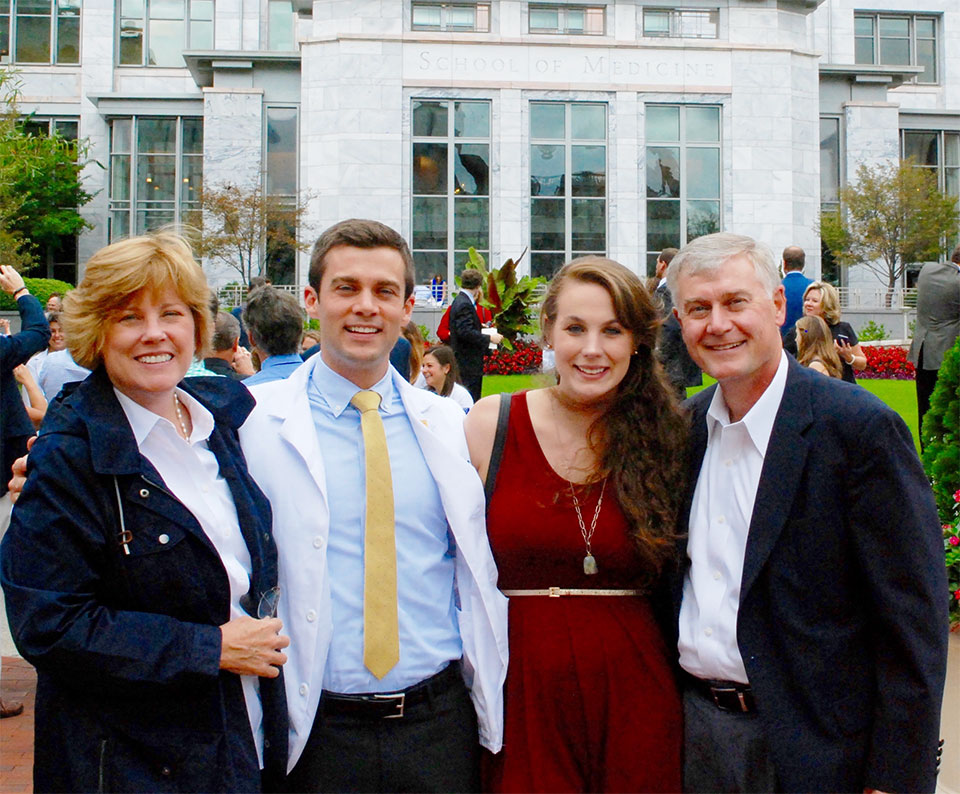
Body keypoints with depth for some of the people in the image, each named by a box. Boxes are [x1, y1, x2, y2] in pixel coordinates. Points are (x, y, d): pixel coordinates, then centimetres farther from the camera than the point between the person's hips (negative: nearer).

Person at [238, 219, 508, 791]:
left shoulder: (450, 424, 5)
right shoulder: (257, 421, -4)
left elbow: (481, 570, 10)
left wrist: (492, 701, 6)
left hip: (440, 723, 3)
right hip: (316, 728, -2)